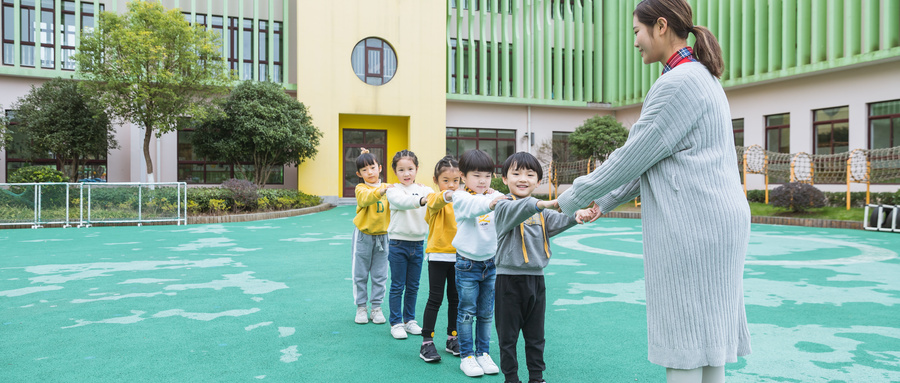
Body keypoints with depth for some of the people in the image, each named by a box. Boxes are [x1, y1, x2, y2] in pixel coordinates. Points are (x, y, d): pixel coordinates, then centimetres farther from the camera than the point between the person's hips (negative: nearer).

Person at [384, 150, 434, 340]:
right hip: (398, 243, -3)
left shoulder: (423, 189, 4)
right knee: (397, 286, 5)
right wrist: (420, 200, -44)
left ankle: (409, 320, 28)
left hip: (418, 243, 3)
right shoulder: (393, 190, -5)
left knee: (413, 286, 14)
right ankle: (396, 323, 17)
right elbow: (402, 202, -26)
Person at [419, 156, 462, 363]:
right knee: (435, 299, -2)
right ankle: (427, 342, 6)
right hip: (438, 255, -5)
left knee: (455, 299, 12)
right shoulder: (435, 199, -8)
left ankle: (453, 338, 25)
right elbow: (435, 203, -33)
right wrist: (447, 195, -55)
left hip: (458, 256, 5)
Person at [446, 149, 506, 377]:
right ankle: (466, 356, 18)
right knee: (467, 312, 5)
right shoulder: (460, 197, -11)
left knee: (486, 313, 13)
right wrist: (489, 203, -53)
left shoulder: (494, 196, 2)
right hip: (467, 263, -3)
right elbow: (472, 206, -33)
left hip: (490, 262, 4)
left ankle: (483, 353, 27)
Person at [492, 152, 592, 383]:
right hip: (509, 279, -4)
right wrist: (540, 204, -50)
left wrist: (576, 215, -32)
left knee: (536, 335, 15)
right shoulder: (503, 207, -9)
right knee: (508, 335, 7)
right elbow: (517, 210, -32)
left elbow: (558, 221, -10)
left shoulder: (541, 212, 8)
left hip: (536, 279, 5)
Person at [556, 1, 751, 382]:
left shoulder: (679, 82, -14)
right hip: (713, 221, 10)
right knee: (706, 335, 15)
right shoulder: (700, 76, 19)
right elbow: (655, 159, 18)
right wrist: (607, 201, 17)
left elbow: (634, 157, -14)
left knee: (684, 341, -1)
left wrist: (572, 198, -3)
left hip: (691, 225, -10)